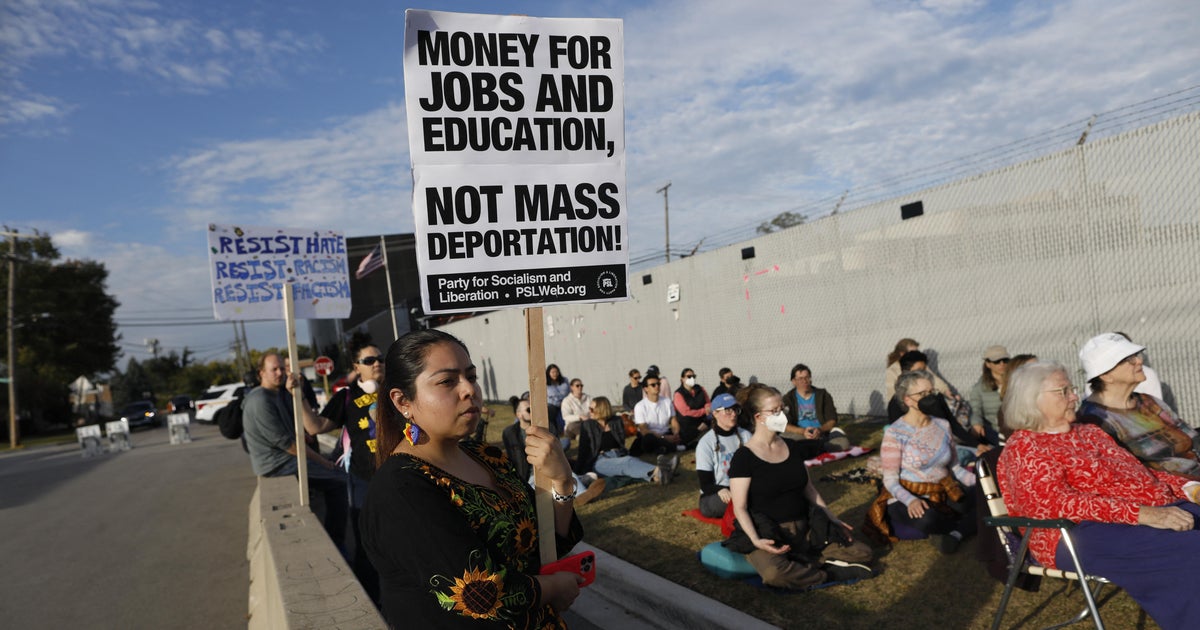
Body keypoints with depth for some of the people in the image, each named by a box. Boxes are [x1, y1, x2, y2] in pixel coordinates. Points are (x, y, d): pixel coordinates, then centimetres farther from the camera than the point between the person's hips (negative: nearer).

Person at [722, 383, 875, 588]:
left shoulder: (794, 448, 9)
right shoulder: (744, 457, -10)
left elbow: (810, 490, 16)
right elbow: (740, 508, -12)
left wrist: (833, 520, 8)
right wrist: (756, 540, -26)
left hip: (806, 529, 5)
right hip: (769, 534, -5)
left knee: (862, 553, -7)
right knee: (775, 573, -37)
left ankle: (803, 564, -5)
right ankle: (830, 573, -13)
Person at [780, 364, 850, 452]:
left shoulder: (823, 395, 11)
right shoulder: (787, 399, 6)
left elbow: (832, 421, 3)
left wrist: (820, 430, -19)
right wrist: (803, 431, -25)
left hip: (822, 434, 2)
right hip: (799, 435, -1)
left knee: (843, 442, -29)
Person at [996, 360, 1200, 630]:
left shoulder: (1088, 432, 22)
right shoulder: (1024, 449, -6)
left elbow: (1137, 470, 22)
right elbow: (1058, 504, -19)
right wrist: (1143, 514, -24)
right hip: (1086, 536, -8)